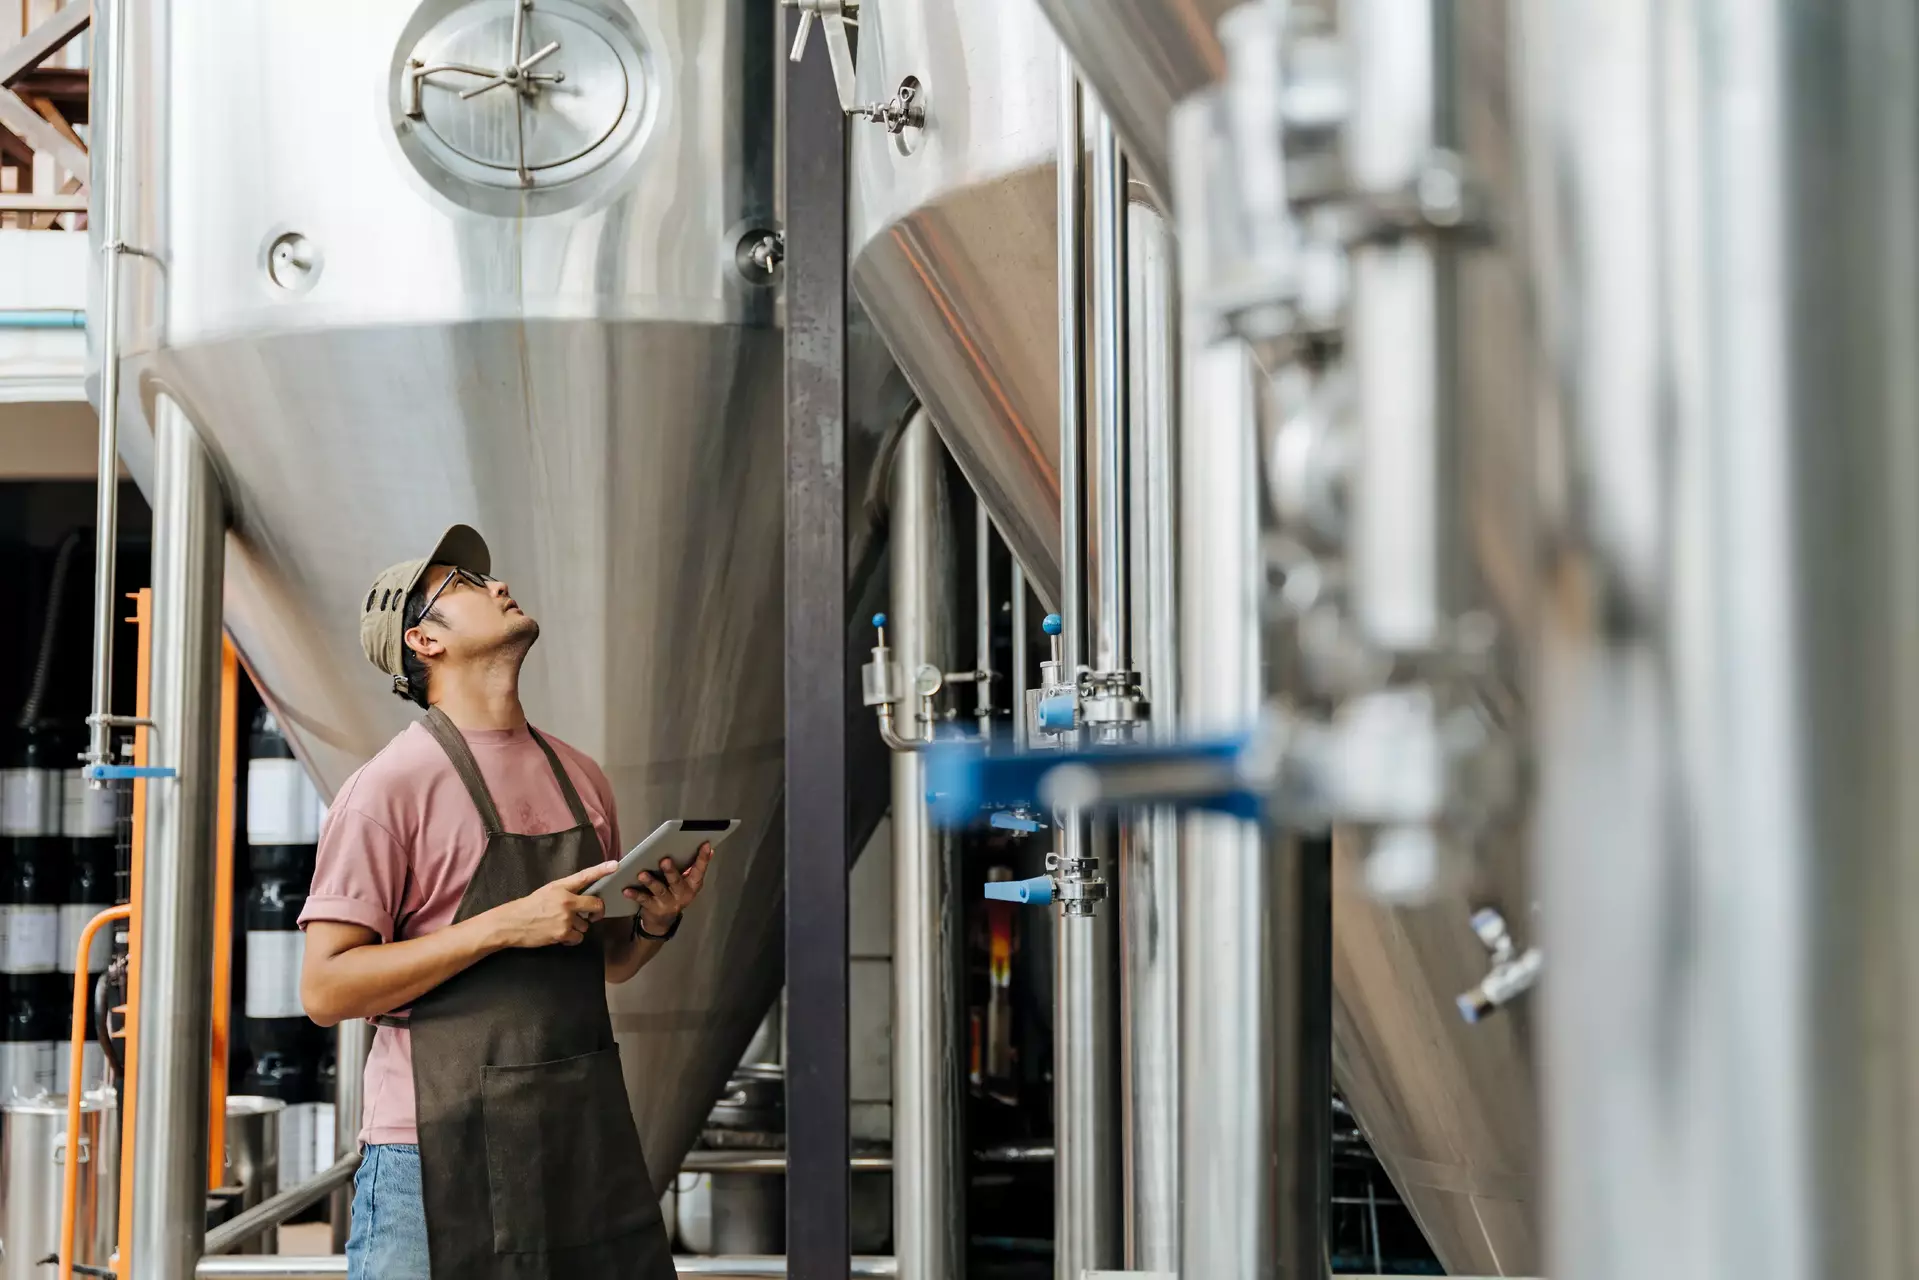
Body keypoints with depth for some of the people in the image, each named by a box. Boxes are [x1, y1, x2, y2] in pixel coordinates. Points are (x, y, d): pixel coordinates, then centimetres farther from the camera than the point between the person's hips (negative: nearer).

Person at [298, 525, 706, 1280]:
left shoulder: (580, 779, 13)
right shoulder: (389, 787, -8)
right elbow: (326, 989, -13)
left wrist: (654, 924, 0)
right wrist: (507, 925, -18)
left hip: (586, 1141, 6)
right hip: (441, 1154, -6)